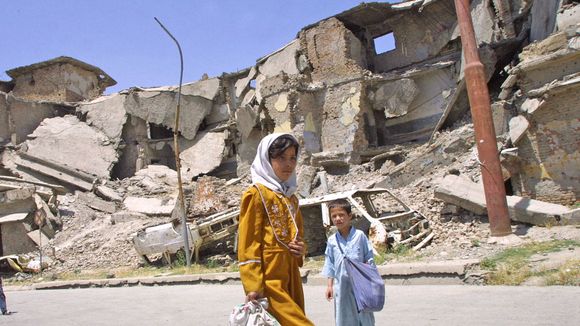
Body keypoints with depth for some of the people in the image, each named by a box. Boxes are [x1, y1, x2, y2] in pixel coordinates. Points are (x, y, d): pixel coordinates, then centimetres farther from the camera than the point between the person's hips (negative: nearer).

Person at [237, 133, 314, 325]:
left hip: (291, 273, 8)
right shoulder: (256, 194, -6)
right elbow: (248, 242, -10)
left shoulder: (291, 197, 17)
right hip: (269, 277, -8)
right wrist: (253, 286, -17)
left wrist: (301, 248, 3)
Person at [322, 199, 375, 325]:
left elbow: (369, 257, 2)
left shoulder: (359, 235, -5)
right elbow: (330, 265, 7)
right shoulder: (332, 241, 1)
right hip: (341, 285, 2)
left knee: (364, 314, 9)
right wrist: (329, 285, 6)